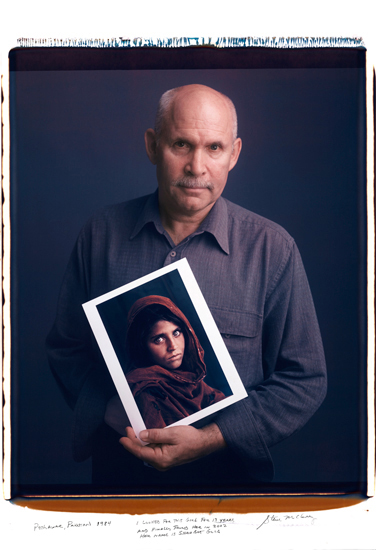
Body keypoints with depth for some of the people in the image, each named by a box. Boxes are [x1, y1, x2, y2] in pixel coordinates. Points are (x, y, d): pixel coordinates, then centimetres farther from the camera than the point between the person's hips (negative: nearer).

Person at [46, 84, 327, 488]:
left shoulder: (273, 249, -11)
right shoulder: (102, 234, -5)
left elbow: (306, 380, -9)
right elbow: (66, 347, 2)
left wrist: (211, 439, -19)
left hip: (230, 469, -1)